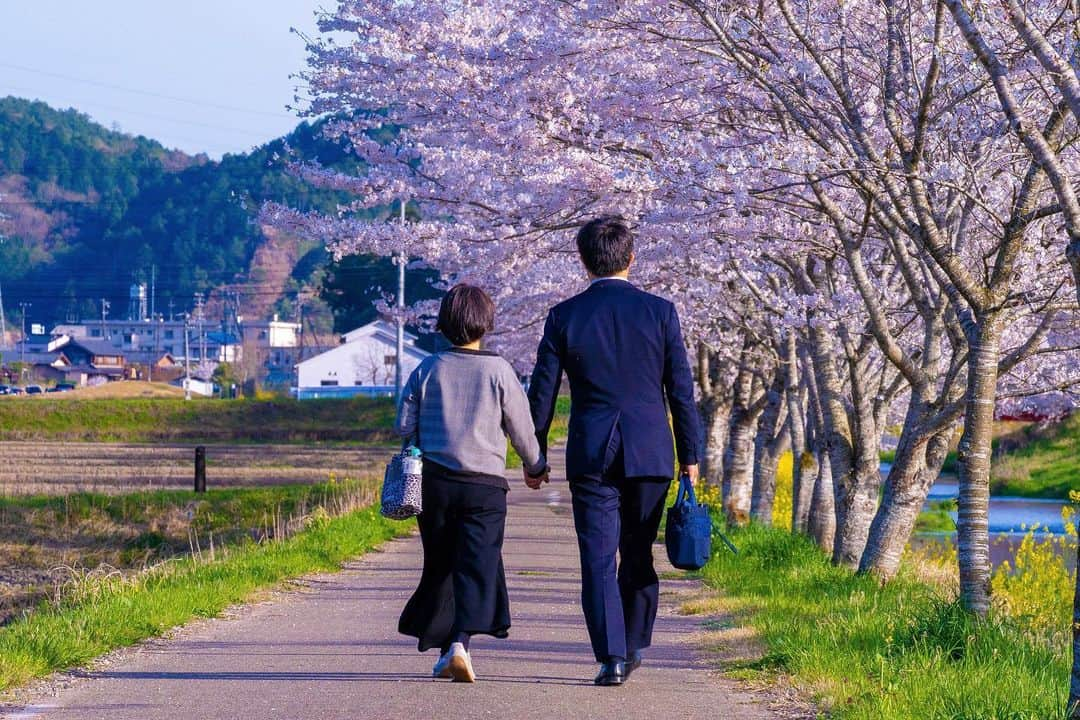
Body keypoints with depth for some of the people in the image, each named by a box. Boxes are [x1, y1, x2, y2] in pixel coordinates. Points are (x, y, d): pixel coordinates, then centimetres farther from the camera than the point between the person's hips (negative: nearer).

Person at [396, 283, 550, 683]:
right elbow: (522, 427, 3)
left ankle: (443, 649, 19)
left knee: (440, 566, 14)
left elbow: (404, 425, 5)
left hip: (434, 481, 3)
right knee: (478, 566, -7)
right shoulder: (498, 371, -4)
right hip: (484, 485, -3)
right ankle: (460, 641, -27)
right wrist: (535, 466, 21)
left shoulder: (428, 369, 2)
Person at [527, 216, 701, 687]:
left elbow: (541, 393, 2)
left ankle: (611, 657, -9)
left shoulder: (564, 317, -1)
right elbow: (681, 390, 1)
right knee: (638, 556, 15)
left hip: (590, 455, -1)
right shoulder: (659, 312, -1)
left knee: (598, 560, 0)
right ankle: (632, 648, 22)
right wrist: (690, 455, 8)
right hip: (650, 453, 1)